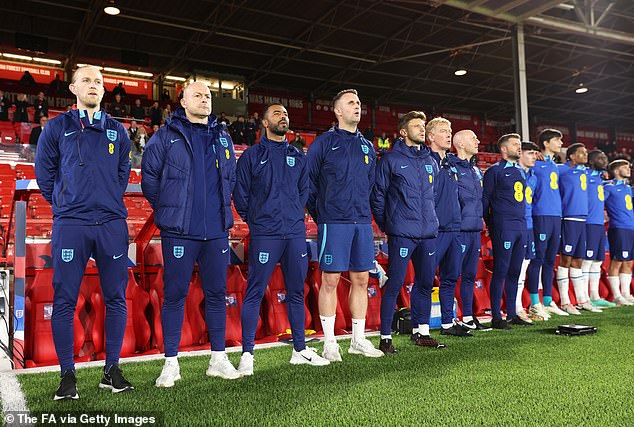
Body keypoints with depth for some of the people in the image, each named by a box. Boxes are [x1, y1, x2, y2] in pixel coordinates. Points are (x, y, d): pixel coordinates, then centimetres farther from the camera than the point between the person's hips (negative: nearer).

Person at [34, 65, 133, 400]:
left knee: (116, 298, 3)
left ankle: (112, 370, 15)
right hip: (70, 225, -2)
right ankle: (67, 376, 9)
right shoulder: (57, 127, 9)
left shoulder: (117, 131, 16)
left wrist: (109, 202, 14)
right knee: (64, 301, -2)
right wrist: (63, 204, 10)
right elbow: (44, 172, 11)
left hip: (112, 225, 2)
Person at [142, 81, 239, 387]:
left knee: (216, 293, 8)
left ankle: (218, 359, 19)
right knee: (174, 294, 0)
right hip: (179, 232, -3)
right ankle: (171, 364, 10)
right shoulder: (166, 136, 3)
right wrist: (168, 210, 5)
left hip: (216, 230, 4)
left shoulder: (222, 136, 14)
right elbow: (149, 177, 4)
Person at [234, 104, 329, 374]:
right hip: (265, 235, -4)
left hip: (296, 233, 4)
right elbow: (240, 194, 5)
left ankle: (300, 350, 20)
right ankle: (247, 354, 3)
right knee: (254, 293, -5)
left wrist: (294, 215, 13)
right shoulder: (252, 155, 4)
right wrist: (255, 220, 7)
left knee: (296, 292, 10)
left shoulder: (298, 156, 15)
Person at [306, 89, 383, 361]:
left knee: (361, 280, 8)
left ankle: (359, 339, 19)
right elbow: (308, 182, 1)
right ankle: (329, 343, 9)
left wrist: (364, 210, 16)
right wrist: (319, 216, 0)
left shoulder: (367, 146, 16)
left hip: (362, 222, 5)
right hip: (333, 223, -5)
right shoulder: (323, 143, 0)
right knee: (330, 280, -2)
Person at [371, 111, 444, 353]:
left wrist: (431, 219, 18)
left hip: (428, 233, 7)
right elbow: (377, 195, -2)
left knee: (426, 283, 12)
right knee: (395, 284, -6)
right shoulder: (391, 160, -3)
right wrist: (385, 224, -1)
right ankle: (386, 337, 2)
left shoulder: (430, 161, 15)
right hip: (402, 233, -6)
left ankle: (422, 332, 24)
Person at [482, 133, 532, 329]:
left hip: (521, 226, 7)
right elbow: (485, 199, -4)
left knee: (515, 272, 10)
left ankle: (512, 314, 17)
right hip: (503, 227, -7)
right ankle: (496, 317, -2)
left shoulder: (520, 171, 19)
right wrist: (490, 225, -3)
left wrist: (523, 221, 16)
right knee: (501, 271, -6)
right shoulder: (495, 171, -3)